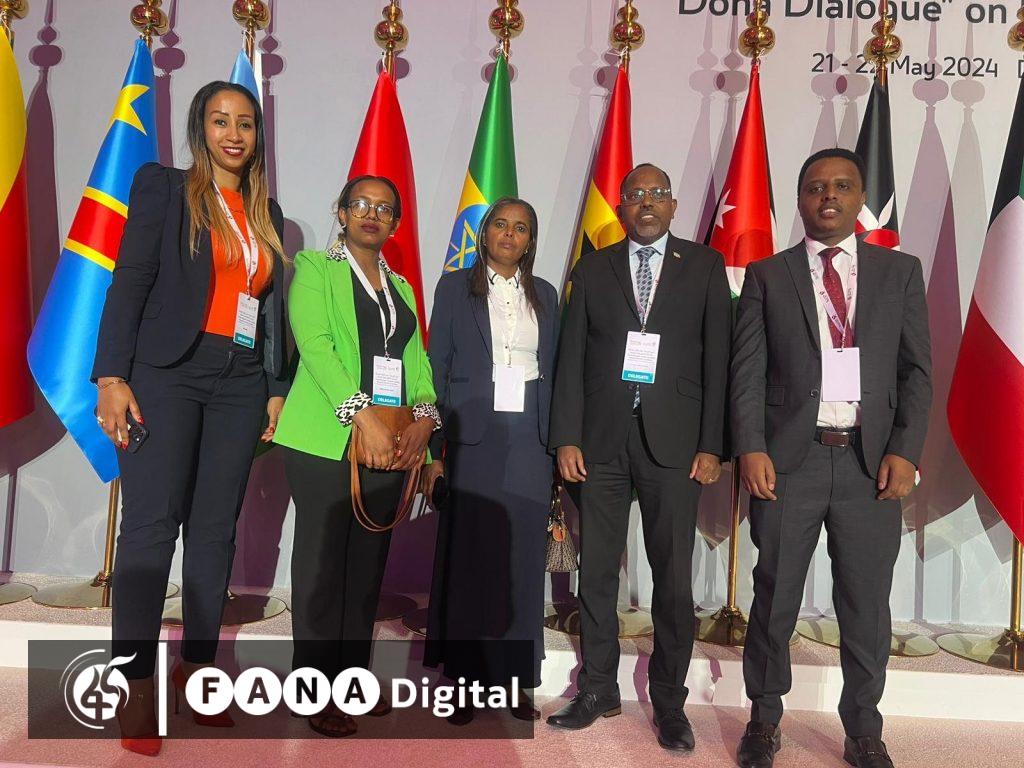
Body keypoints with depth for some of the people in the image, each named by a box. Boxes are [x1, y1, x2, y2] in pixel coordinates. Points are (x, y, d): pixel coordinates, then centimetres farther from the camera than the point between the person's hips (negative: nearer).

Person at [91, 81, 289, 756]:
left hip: (241, 383, 4)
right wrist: (112, 376, -12)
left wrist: (277, 388, 10)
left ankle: (198, 666, 18)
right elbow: (130, 281, -4)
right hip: (168, 374, -4)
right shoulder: (163, 187, 4)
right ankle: (137, 684, 5)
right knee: (151, 525, -5)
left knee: (217, 529, 6)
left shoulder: (267, 214, 16)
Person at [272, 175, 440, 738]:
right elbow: (315, 344, -11)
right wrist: (365, 418, -21)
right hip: (328, 440, -5)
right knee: (322, 569, 0)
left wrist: (424, 418, -7)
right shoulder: (315, 268, 4)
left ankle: (354, 675, 23)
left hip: (392, 446, 5)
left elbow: (416, 359, 13)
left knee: (368, 568, 11)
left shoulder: (401, 287, 21)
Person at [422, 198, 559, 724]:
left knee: (522, 560, 5)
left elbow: (552, 371, 12)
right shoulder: (455, 287, 5)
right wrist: (432, 449, -6)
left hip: (529, 442, 3)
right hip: (473, 438, -2)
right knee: (468, 557, 1)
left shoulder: (544, 295, 13)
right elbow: (438, 368, 1)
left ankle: (513, 678, 18)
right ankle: (464, 680, 15)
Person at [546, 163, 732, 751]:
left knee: (673, 577, 3)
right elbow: (572, 358, 6)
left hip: (673, 441, -1)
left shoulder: (705, 266, 7)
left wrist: (712, 445, -5)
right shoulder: (592, 269, 11)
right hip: (601, 439, 2)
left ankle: (669, 701, 20)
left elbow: (718, 357, 1)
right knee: (596, 571, 8)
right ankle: (599, 690, 24)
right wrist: (567, 438, -1)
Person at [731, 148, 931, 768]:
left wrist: (904, 451, -5)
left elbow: (917, 369, 6)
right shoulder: (766, 276, 7)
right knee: (775, 598, 8)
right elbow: (748, 371, 1)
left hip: (872, 460, 1)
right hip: (789, 459, -1)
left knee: (867, 606, 9)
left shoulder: (901, 272, 10)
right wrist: (751, 449, -10)